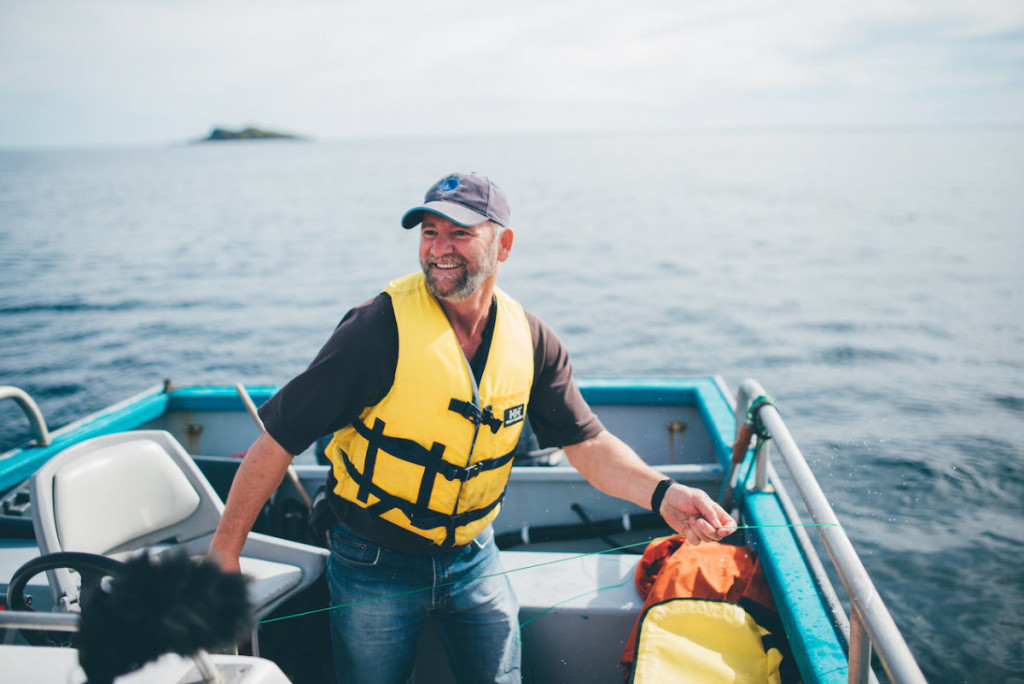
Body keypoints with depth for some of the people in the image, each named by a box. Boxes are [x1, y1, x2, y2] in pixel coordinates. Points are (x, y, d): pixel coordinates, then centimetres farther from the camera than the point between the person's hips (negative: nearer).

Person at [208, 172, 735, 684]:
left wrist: (661, 494, -24)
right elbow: (279, 439, -19)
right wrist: (224, 551, -17)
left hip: (474, 558, 4)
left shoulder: (529, 340, -7)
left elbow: (586, 443, -6)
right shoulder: (381, 328, -22)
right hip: (375, 564, -3)